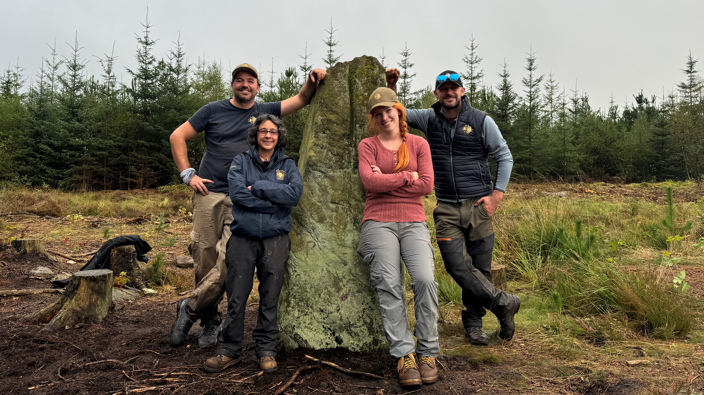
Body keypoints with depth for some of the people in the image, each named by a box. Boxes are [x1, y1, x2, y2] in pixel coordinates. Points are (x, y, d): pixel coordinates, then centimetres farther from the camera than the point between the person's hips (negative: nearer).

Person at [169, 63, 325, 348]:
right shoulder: (214, 110, 8)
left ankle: (189, 309, 8)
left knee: (228, 263, -13)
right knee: (204, 260, -1)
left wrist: (312, 80, -1)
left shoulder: (265, 112, 14)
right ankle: (210, 320, 17)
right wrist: (187, 174, 1)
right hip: (209, 195, 0)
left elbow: (301, 99, 19)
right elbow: (177, 137, 11)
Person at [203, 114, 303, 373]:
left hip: (275, 239, 1)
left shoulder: (287, 165, 10)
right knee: (236, 298, 3)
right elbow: (237, 193, -10)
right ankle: (229, 351, 17)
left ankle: (266, 351, 19)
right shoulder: (241, 162, 8)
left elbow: (295, 193, -9)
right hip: (243, 238, 0)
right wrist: (275, 201, -12)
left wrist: (258, 187, -11)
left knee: (270, 299, 6)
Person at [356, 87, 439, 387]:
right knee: (389, 285, -15)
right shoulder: (367, 145, 11)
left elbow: (426, 185, 1)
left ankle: (428, 354, -6)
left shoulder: (418, 144, 14)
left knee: (425, 279, -19)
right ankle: (404, 356, -9)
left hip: (413, 222, 1)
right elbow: (369, 181, -7)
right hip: (379, 222, 0)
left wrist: (386, 181, -2)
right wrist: (406, 176, -2)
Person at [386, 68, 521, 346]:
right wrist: (391, 86, 0)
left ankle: (472, 322, 21)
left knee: (480, 267, 3)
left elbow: (505, 157, 6)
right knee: (458, 265, -10)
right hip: (447, 209, 2)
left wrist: (497, 194, -2)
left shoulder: (481, 121, 2)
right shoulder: (429, 119, 9)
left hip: (478, 205, -1)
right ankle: (503, 303, 6)